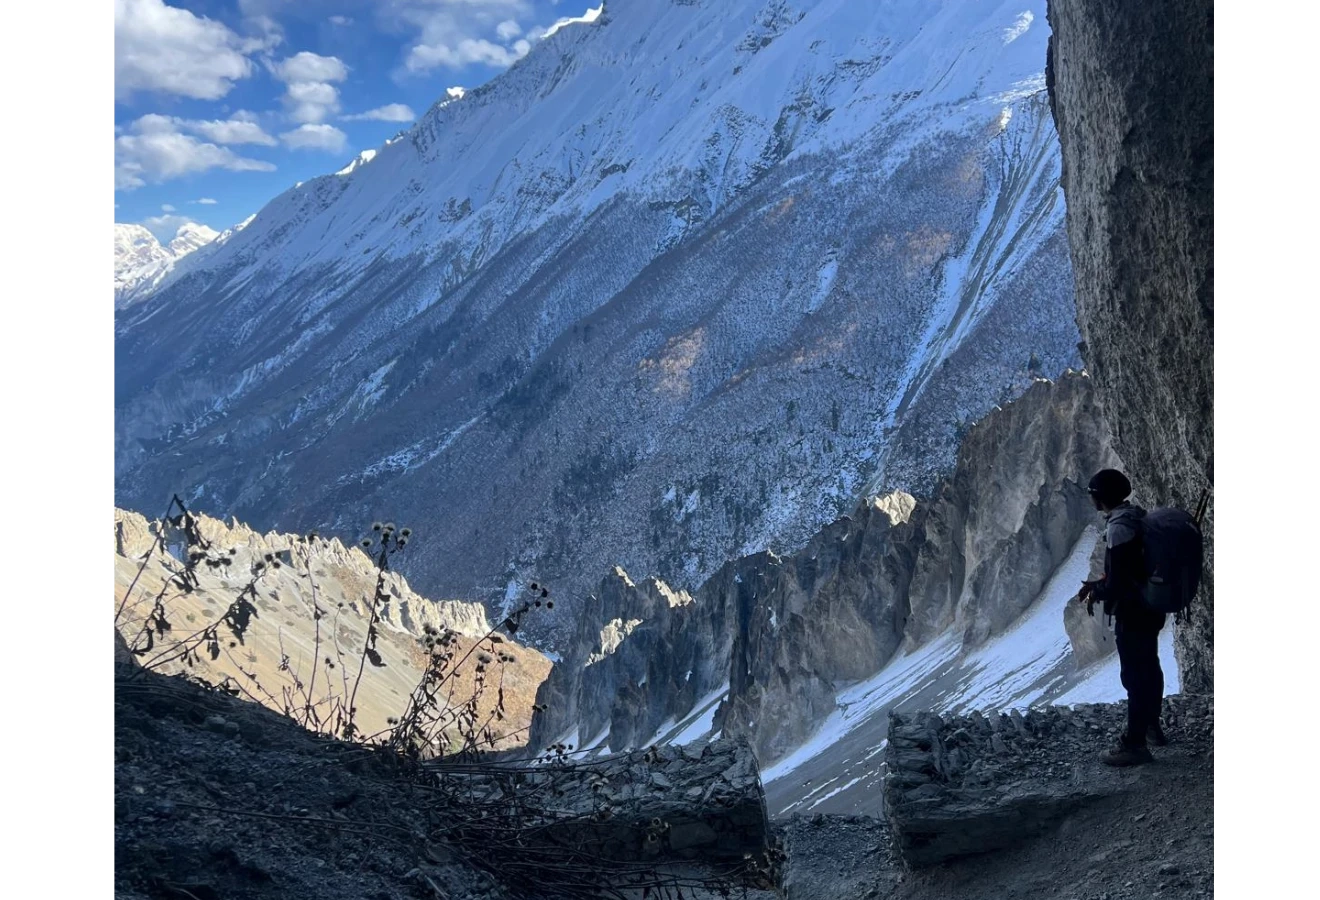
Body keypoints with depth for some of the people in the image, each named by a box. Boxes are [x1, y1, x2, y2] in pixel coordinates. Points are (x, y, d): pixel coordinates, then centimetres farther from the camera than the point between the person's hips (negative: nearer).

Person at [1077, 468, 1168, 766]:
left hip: (1132, 613, -10)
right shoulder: (1136, 516, 5)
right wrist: (1098, 585, 9)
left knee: (1134, 675, -2)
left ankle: (1135, 744, 5)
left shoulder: (1119, 527, -25)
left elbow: (1118, 580, -25)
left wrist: (1096, 593, -7)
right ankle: (1152, 727, 38)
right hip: (1150, 607, 10)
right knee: (1149, 668, 22)